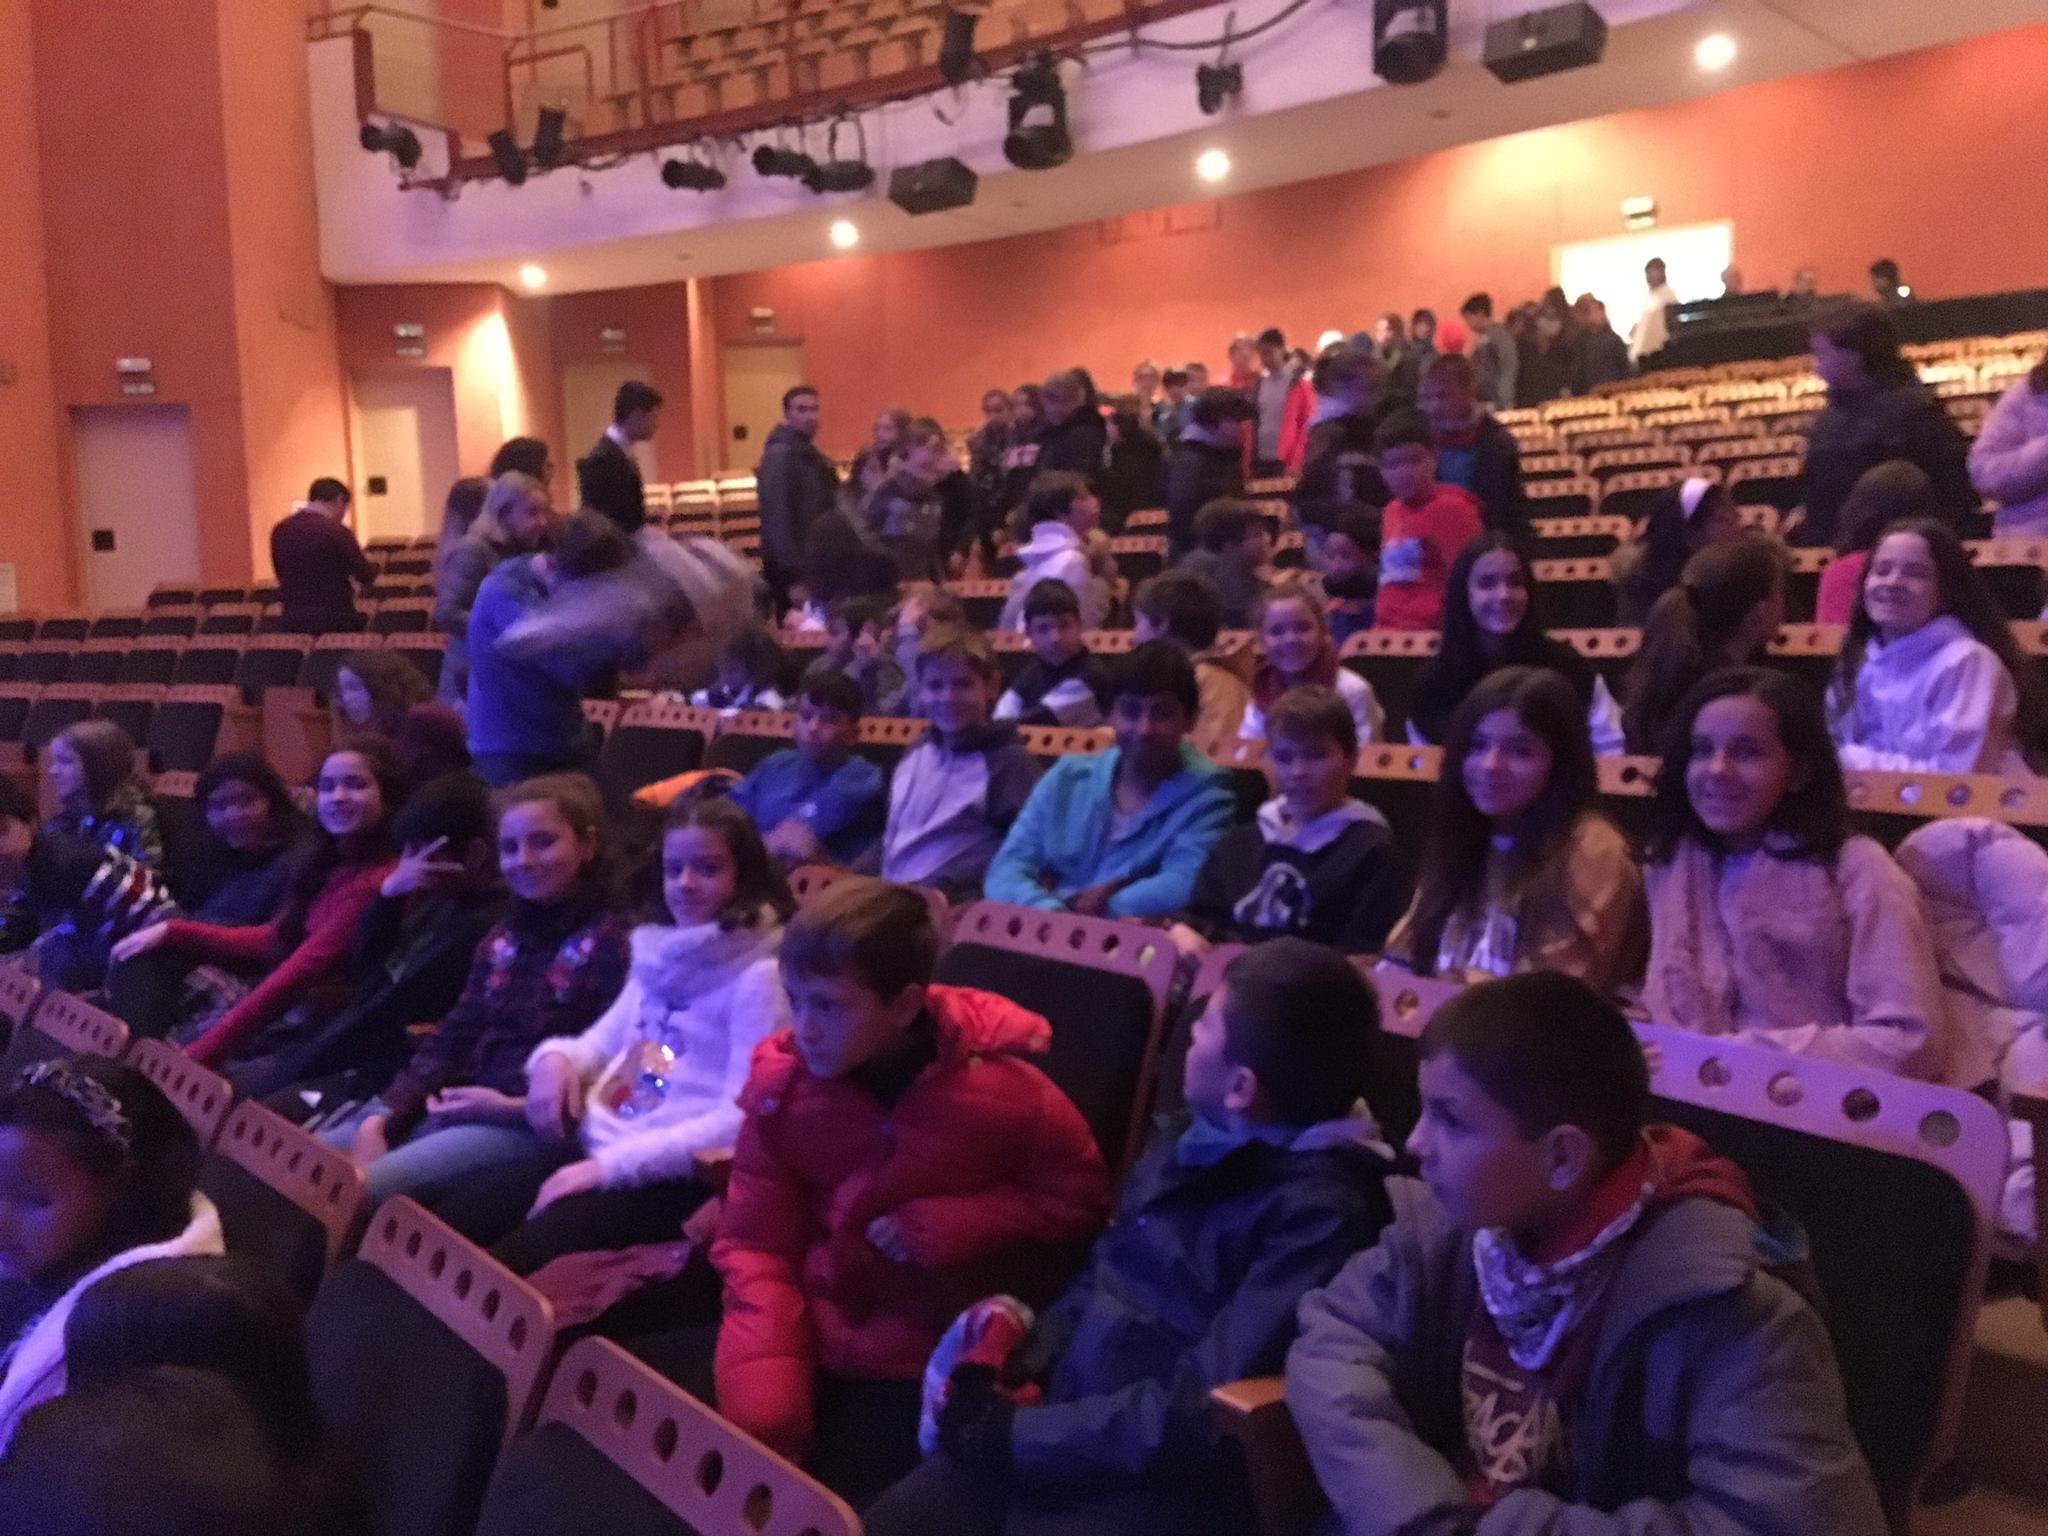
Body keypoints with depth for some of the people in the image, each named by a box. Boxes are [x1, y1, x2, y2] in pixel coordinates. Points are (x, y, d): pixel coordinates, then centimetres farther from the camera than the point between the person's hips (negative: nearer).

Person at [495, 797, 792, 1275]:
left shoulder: (757, 976, -9)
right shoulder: (658, 955, 16)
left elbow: (742, 1120, -16)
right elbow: (605, 1040, 26)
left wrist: (609, 1165, -20)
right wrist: (556, 1056, 0)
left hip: (670, 1176, -8)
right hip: (594, 1145, 8)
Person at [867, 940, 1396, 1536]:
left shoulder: (1321, 1212, -19)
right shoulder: (1189, 1140, 7)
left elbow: (1202, 1415, -22)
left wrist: (1011, 1431, -15)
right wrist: (1010, 1369, 1)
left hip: (1166, 1480, -7)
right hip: (1067, 1425, 7)